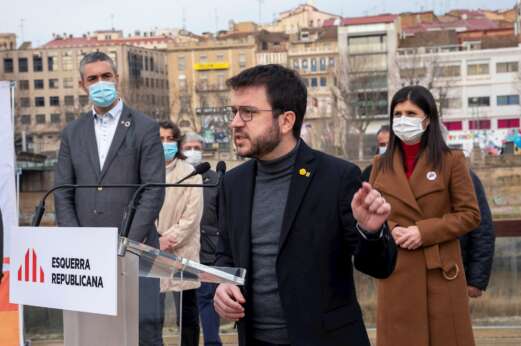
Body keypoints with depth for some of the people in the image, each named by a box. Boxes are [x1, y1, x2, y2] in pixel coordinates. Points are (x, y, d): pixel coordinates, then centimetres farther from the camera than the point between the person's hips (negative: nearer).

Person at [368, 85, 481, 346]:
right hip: (396, 273, 3)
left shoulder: (451, 161, 0)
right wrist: (390, 230, -9)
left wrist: (424, 231, -14)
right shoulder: (381, 165, 10)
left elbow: (470, 214, -3)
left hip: (440, 271, -2)